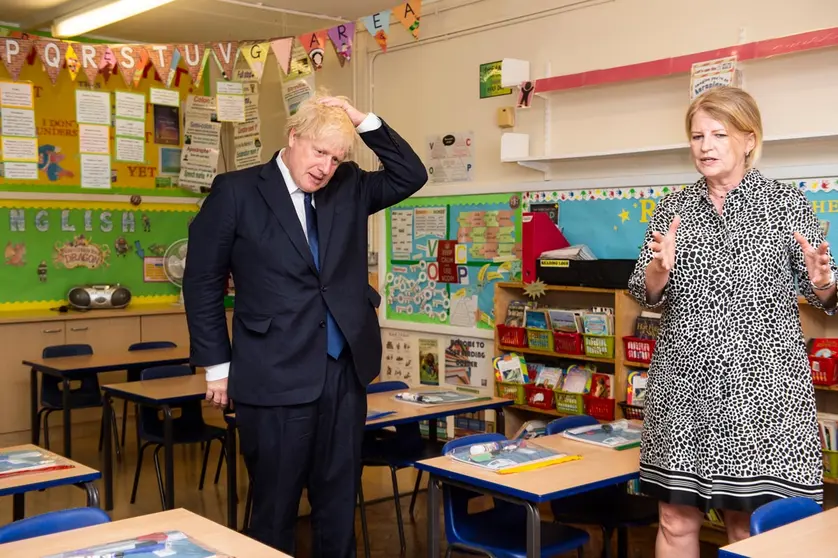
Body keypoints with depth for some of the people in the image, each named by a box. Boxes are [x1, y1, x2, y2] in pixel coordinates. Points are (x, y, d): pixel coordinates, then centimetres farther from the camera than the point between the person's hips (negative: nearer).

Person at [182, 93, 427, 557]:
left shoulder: (349, 187, 8)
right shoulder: (237, 191, -4)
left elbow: (411, 176, 8)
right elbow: (202, 281, -1)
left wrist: (364, 121, -3)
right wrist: (217, 365, -2)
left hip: (345, 371, 5)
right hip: (275, 377, -4)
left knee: (339, 504, 15)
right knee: (275, 507, 7)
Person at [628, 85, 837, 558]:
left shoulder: (787, 203, 0)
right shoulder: (674, 208, 8)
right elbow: (647, 295, 5)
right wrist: (661, 267, -16)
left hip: (760, 386, -3)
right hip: (684, 385, 3)